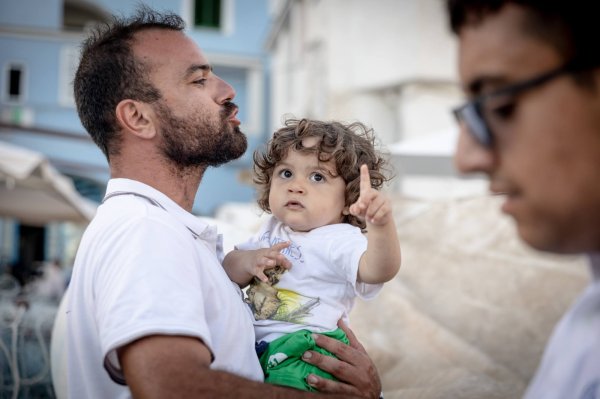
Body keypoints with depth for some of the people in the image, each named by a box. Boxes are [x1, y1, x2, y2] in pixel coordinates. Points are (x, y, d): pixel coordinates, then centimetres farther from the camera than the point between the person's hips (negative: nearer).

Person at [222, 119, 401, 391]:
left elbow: (377, 271, -30)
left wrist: (381, 223, -48)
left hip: (302, 356, -7)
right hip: (253, 345, 7)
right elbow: (229, 270, 14)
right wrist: (247, 262, -9)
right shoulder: (272, 229, 12)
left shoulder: (339, 240, -11)